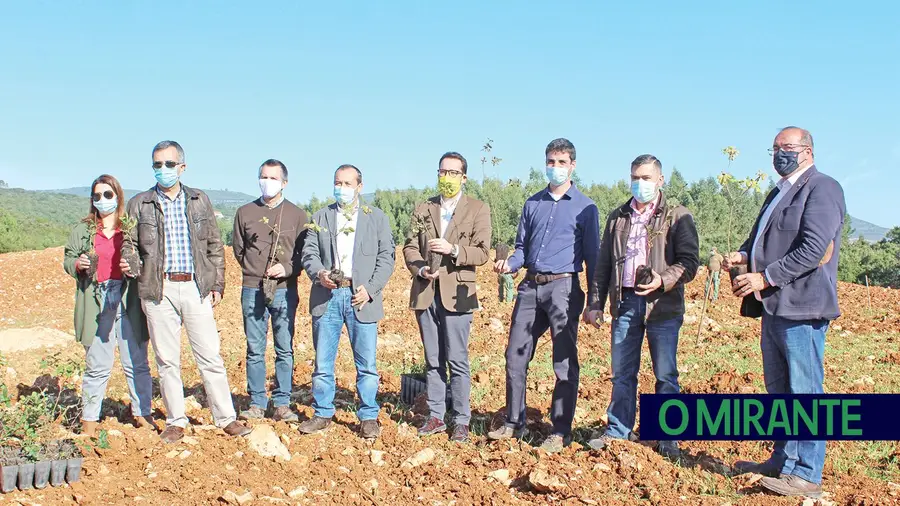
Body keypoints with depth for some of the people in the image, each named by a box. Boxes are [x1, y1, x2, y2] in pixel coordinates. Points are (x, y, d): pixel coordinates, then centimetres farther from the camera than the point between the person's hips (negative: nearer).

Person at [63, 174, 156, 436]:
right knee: (97, 365, 3)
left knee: (136, 362, 5)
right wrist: (78, 264, -8)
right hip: (98, 302, 0)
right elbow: (68, 260, 13)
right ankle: (89, 418, 12)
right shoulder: (83, 230, 10)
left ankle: (142, 413, 16)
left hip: (129, 301, 0)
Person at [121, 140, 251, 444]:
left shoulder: (199, 201, 11)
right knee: (167, 360, 5)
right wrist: (128, 265, -12)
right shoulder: (139, 204, 7)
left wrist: (217, 284, 7)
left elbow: (215, 246, 13)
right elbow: (128, 243, 10)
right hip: (159, 290, 0)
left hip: (196, 287, 0)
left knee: (210, 356, 0)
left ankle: (226, 418, 7)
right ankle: (176, 422, 15)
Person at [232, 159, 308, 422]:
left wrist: (287, 269, -10)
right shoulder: (245, 212, 10)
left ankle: (282, 404, 7)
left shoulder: (296, 214, 7)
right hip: (252, 290, 1)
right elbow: (238, 249, 16)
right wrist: (254, 272, 7)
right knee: (255, 349, 3)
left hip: (284, 290, -1)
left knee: (285, 350, 0)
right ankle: (257, 403, 11)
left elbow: (305, 252, 6)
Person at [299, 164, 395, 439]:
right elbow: (309, 252, 7)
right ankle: (323, 414, 17)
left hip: (360, 296, -2)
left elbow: (386, 257, 4)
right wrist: (319, 273, -14)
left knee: (366, 362, 0)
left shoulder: (376, 217, 10)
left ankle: (369, 417, 10)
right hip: (327, 295, 2)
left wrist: (370, 289, -8)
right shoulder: (320, 217, 15)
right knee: (323, 361, 6)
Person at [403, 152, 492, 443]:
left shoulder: (478, 210, 4)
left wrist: (453, 250, -20)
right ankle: (435, 416, 17)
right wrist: (420, 268, -9)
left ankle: (461, 421, 5)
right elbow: (410, 246, 10)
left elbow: (482, 252, -4)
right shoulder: (423, 209, 14)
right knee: (433, 360, 10)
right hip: (425, 292, 4)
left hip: (456, 293, -4)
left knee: (457, 360, -3)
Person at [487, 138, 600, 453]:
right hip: (530, 286, 5)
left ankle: (560, 432, 8)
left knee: (565, 364, -1)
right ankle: (514, 423, 19)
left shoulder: (585, 207, 3)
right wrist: (510, 264, -4)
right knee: (515, 357, 6)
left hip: (564, 288, -4)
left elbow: (592, 256, 3)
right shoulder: (533, 203, 15)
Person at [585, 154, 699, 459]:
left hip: (663, 306, -4)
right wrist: (595, 303, 11)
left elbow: (689, 260, -4)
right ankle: (618, 431, 19)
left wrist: (663, 280, -21)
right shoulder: (618, 217, 16)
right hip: (624, 302, 4)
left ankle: (667, 437, 12)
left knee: (666, 374, 2)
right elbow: (603, 263, 17)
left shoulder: (677, 216, 2)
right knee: (622, 373, 9)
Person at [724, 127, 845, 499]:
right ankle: (782, 461, 29)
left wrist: (765, 277, -20)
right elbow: (764, 239, 27)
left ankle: (806, 475, 1)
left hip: (801, 308, -10)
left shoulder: (822, 188, -8)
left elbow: (813, 249, -19)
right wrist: (743, 254, 5)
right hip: (774, 306, 10)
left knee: (804, 393, -5)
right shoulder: (779, 193, 21)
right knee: (779, 391, 17)